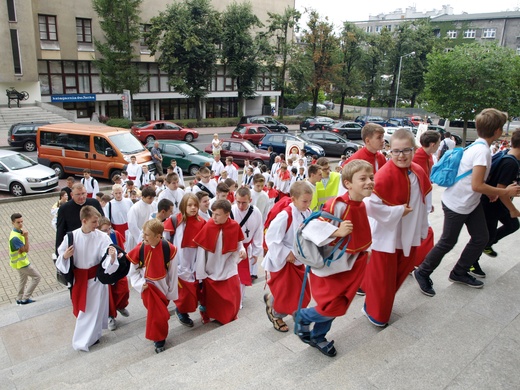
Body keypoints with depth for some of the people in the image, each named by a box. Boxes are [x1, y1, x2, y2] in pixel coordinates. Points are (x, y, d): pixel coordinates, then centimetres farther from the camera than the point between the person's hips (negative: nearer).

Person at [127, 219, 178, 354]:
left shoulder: (169, 249, -19)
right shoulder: (139, 249, -18)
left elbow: (173, 273, -8)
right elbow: (133, 271, -2)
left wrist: (172, 292, -1)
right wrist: (140, 283, -16)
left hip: (163, 288, 1)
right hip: (148, 289, -1)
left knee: (161, 314, 17)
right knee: (156, 315, -3)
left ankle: (159, 337, 43)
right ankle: (159, 339, 22)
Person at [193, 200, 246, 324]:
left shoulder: (235, 226, -13)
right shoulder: (208, 227, -19)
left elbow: (238, 243, 5)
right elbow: (201, 251, -14)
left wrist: (242, 250, -19)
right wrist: (200, 273, -10)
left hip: (229, 269, 1)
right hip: (211, 270, -1)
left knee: (233, 296, 9)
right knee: (211, 297, 15)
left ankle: (230, 316, 36)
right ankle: (209, 315, 42)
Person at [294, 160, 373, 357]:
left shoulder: (361, 205, -2)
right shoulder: (337, 206, -29)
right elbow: (310, 228, -36)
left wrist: (362, 254, 20)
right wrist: (337, 232, -45)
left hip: (348, 266, 8)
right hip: (328, 265, -8)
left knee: (336, 307, 17)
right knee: (331, 309, -5)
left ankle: (317, 337, 41)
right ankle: (302, 317, 26)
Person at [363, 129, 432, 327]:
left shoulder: (419, 172, -1)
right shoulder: (384, 175, -24)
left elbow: (424, 203, 10)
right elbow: (370, 205, -27)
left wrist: (423, 229, 12)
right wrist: (398, 212, -22)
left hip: (409, 235, 7)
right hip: (386, 236, -7)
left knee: (400, 272, 21)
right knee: (383, 277, 7)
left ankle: (382, 303, 44)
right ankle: (375, 311, 30)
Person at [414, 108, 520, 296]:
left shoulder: (478, 146, 4)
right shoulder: (482, 150, -24)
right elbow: (477, 185, -27)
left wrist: (491, 191, 6)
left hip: (471, 203, 9)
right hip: (456, 205, -9)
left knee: (481, 238, 13)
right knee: (447, 242, 3)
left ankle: (459, 273, 29)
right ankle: (423, 273, 20)